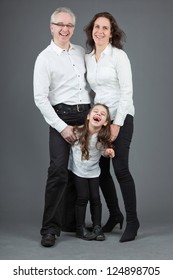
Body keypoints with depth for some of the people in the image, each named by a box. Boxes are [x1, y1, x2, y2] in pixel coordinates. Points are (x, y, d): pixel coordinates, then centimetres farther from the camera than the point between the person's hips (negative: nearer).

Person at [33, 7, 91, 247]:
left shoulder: (81, 52, 14)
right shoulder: (45, 58, -2)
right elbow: (40, 98, -8)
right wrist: (61, 127, -14)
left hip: (86, 116, 5)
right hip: (62, 117, -5)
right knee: (59, 171, -13)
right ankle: (50, 229, -7)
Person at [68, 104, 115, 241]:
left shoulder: (103, 138, -19)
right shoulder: (77, 131, -21)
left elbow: (103, 151, -3)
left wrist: (108, 151, -20)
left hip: (93, 171, 2)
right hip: (79, 169, -2)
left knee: (95, 198, 1)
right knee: (83, 197, -4)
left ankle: (97, 227, 18)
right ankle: (80, 228, 11)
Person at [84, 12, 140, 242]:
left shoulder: (119, 56, -10)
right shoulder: (88, 58, 8)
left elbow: (127, 91, -14)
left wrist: (117, 124, -17)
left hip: (120, 117, -6)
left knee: (120, 169, -10)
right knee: (101, 169, 6)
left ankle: (132, 220, 4)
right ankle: (114, 215, 23)